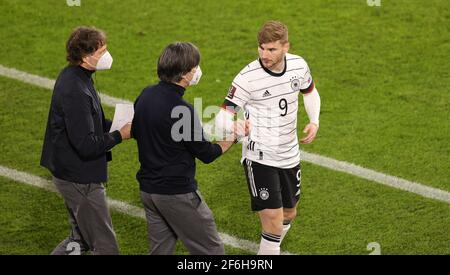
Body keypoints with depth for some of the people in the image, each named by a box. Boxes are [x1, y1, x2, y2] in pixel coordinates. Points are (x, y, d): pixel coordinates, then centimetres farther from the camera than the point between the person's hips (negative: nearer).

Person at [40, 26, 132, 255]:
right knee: (105, 246, 2)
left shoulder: (73, 77, 5)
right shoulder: (75, 91, -27)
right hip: (80, 179, -10)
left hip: (70, 174, 10)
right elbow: (86, 145, -30)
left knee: (81, 239, 23)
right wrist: (119, 135, -17)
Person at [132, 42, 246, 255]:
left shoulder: (145, 95, 1)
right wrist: (233, 137, 2)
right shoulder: (180, 110, -23)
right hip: (177, 194, -8)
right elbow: (206, 154, -12)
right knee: (211, 252, 3)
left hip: (147, 189, 8)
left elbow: (136, 132, 17)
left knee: (160, 250, 17)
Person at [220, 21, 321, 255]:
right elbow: (226, 114, -18)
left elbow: (310, 92, 14)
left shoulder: (298, 66, -6)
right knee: (274, 222, -15)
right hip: (259, 158, -6)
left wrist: (314, 122, -3)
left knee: (289, 214, 21)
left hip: (289, 155, 6)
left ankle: (270, 248, 47)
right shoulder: (247, 78, -21)